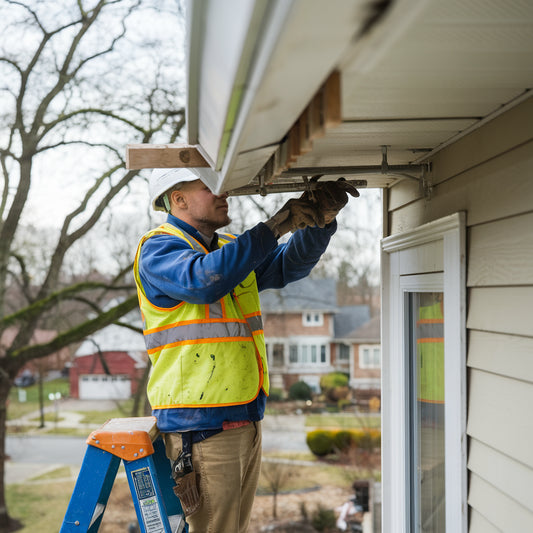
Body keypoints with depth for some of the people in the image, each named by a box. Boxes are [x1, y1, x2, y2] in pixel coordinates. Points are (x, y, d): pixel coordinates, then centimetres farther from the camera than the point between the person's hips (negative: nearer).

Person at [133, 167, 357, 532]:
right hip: (200, 422, -8)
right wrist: (274, 226, -26)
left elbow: (288, 264, 13)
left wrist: (321, 220, -5)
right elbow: (204, 280, -27)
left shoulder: (229, 248, 17)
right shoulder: (158, 250, -8)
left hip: (246, 418, 8)